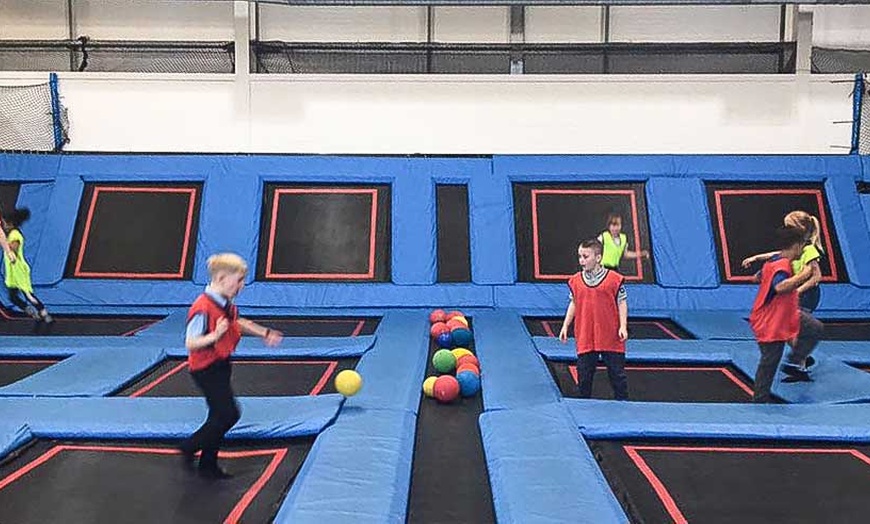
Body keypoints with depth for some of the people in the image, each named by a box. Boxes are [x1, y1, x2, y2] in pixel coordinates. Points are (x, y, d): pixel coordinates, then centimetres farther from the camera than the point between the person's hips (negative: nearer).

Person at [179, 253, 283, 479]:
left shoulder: (227, 304, 3)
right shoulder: (203, 308, -25)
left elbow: (238, 323, 23)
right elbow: (190, 343, -24)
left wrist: (264, 333, 22)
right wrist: (215, 335, -36)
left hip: (221, 365, 9)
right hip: (206, 369, -9)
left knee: (220, 416, 14)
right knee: (229, 414, -10)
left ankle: (208, 465, 26)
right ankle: (189, 448, 7)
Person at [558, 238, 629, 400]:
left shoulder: (614, 279, -6)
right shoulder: (575, 280, 4)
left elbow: (622, 303, -1)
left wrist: (623, 327, -10)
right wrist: (565, 326, 9)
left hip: (611, 338, -3)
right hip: (585, 338, 3)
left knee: (617, 373, 6)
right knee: (584, 374, 9)